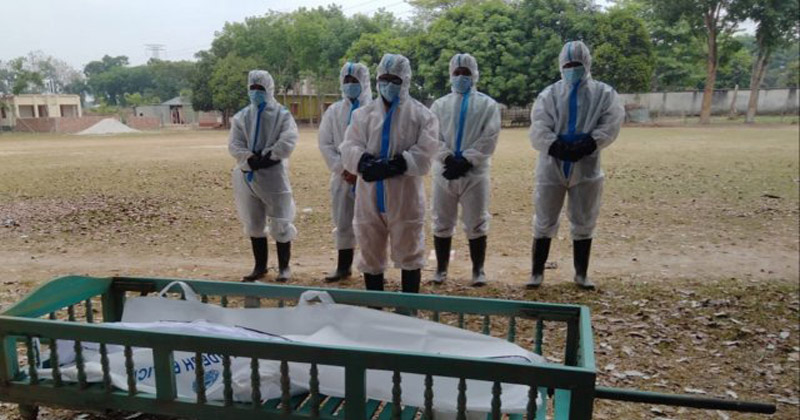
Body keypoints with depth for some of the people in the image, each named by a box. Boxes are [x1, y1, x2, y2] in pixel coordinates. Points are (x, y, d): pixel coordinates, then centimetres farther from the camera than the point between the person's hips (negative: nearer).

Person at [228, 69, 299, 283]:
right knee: (253, 223, 12)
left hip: (273, 175, -4)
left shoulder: (282, 115, -1)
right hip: (248, 175, 4)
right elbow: (234, 145, 0)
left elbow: (287, 142, -14)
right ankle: (260, 266, 25)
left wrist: (267, 157, -16)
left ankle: (284, 267, 12)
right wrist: (251, 159, -15)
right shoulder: (241, 117, 9)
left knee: (280, 223, -2)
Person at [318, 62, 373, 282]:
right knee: (343, 224, 10)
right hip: (342, 176, 4)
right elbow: (325, 144, 5)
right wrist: (342, 168, -7)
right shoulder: (334, 111, 9)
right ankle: (343, 267, 22)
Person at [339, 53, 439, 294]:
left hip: (405, 198, -3)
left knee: (409, 254, 7)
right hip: (369, 197, 3)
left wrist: (394, 166, -24)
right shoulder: (363, 114, 10)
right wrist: (367, 162, -22)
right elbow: (349, 148, -1)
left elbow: (423, 155, -10)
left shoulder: (422, 115, 1)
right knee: (370, 255, 12)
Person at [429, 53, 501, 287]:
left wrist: (465, 161, -14)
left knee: (476, 224, 3)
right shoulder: (440, 105, 14)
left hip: (475, 173, -2)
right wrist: (449, 159, -14)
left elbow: (489, 138, -4)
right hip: (444, 172, 2)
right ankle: (441, 269, 19)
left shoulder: (487, 105, 7)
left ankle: (478, 270, 14)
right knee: (442, 223, 7)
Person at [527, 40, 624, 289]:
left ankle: (581, 273, 24)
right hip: (552, 167, 0)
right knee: (544, 222, 5)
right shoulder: (549, 95, 6)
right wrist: (557, 148, -24)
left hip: (586, 168, 0)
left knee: (583, 223, 10)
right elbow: (538, 129, -7)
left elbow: (610, 125, -8)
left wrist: (586, 145, -23)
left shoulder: (604, 94, 6)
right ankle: (537, 272, 17)